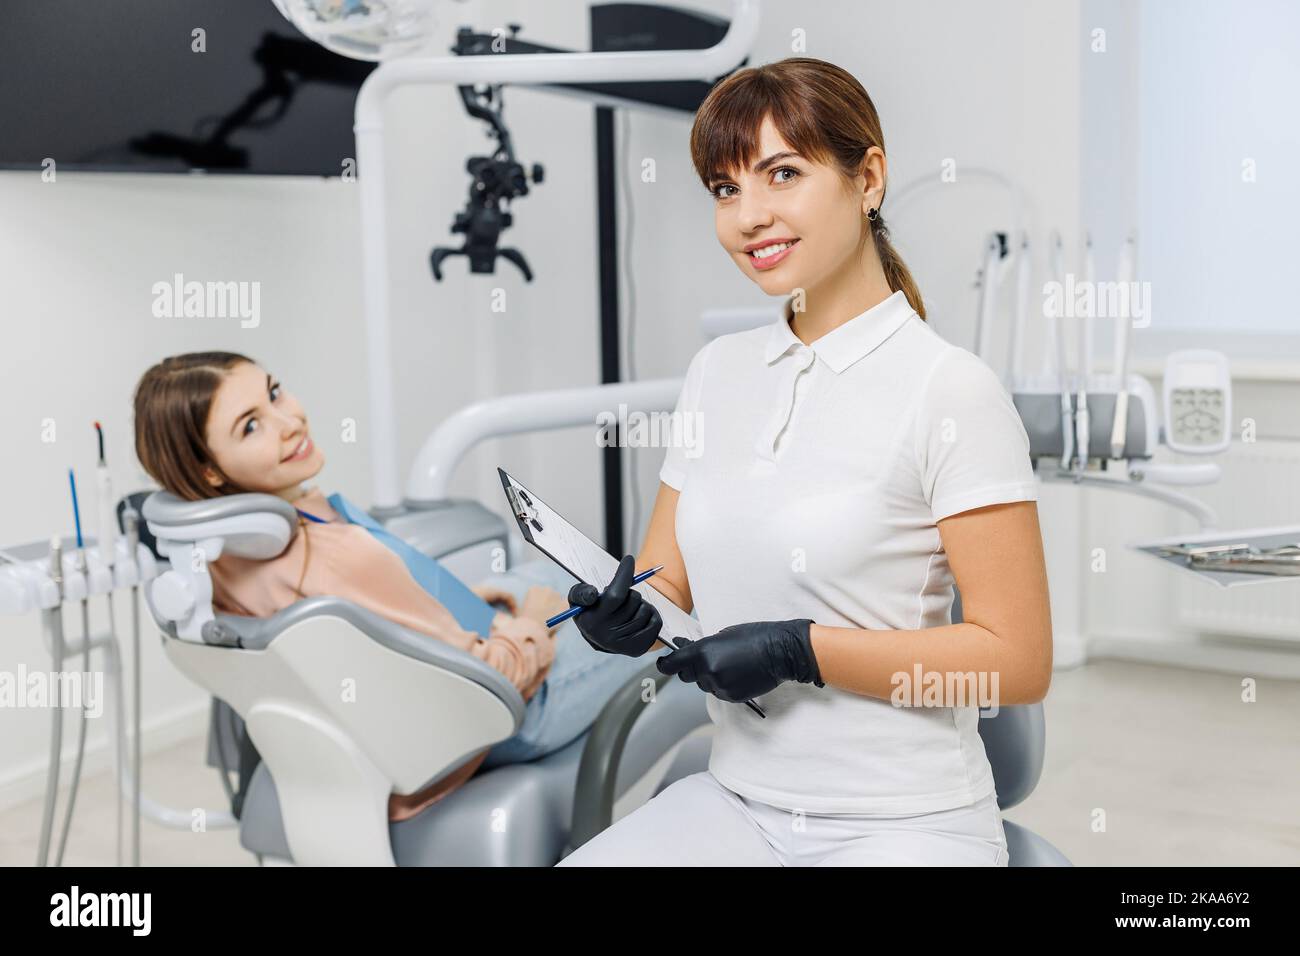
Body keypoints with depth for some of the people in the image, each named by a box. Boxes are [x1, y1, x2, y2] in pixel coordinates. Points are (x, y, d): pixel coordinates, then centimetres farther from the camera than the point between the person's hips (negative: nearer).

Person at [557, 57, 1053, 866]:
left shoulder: (952, 390, -12)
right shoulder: (718, 370, 7)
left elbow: (1019, 661, -13)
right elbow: (669, 575, 12)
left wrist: (802, 650, -19)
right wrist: (628, 614, -10)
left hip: (902, 821, -5)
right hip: (737, 800, 5)